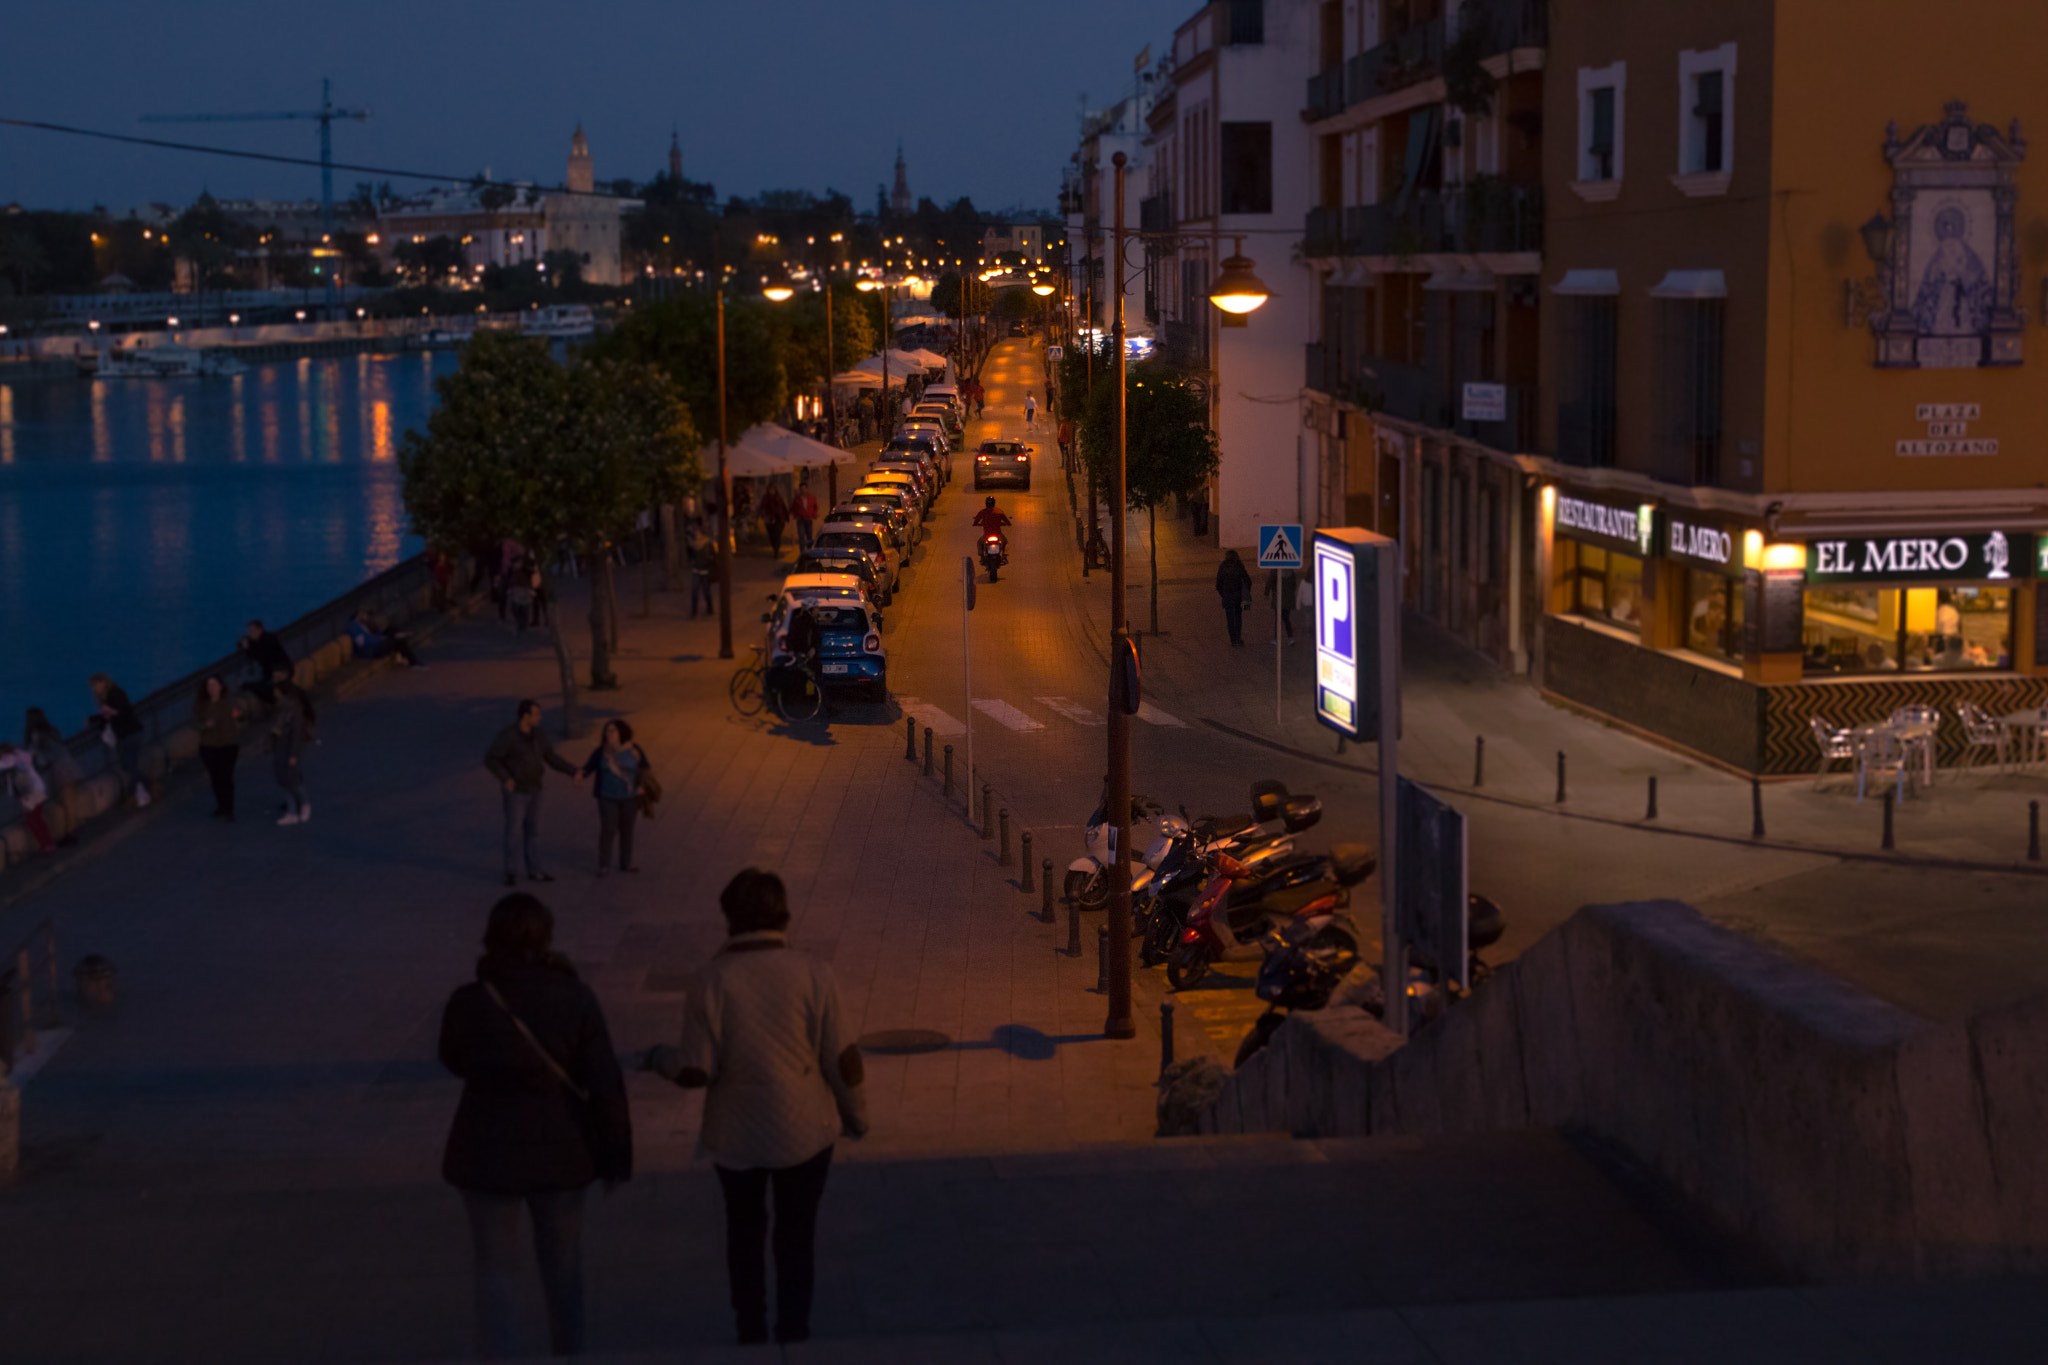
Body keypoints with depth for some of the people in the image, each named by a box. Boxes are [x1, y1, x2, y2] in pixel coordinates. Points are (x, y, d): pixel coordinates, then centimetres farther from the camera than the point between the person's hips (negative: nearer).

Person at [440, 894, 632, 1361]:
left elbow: (455, 1060, 5)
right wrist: (617, 1150, 1)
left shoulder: (469, 1002, -16)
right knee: (562, 1260, 22)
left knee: (498, 1269, 9)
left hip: (490, 1152, -2)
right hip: (560, 1149, 2)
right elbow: (606, 1084, -10)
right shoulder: (575, 999, -14)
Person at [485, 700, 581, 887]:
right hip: (515, 791, -6)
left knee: (533, 831, 11)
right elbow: (490, 759, -19)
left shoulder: (538, 734, -1)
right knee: (514, 832, -3)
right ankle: (511, 873, 11)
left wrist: (574, 772, -2)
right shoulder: (507, 735, -22)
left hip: (533, 789, 6)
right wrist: (505, 778, -31)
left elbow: (551, 758, 6)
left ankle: (534, 871, 20)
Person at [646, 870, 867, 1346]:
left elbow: (695, 1072, -14)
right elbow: (841, 1059, -10)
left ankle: (751, 1333, 34)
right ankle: (793, 1331, 24)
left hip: (737, 1133, 1)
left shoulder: (711, 980, -16)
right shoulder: (812, 973, -15)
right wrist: (856, 1115, 6)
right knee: (797, 1234, 17)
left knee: (745, 1230, 23)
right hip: (804, 1129, -1)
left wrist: (659, 1058, 7)